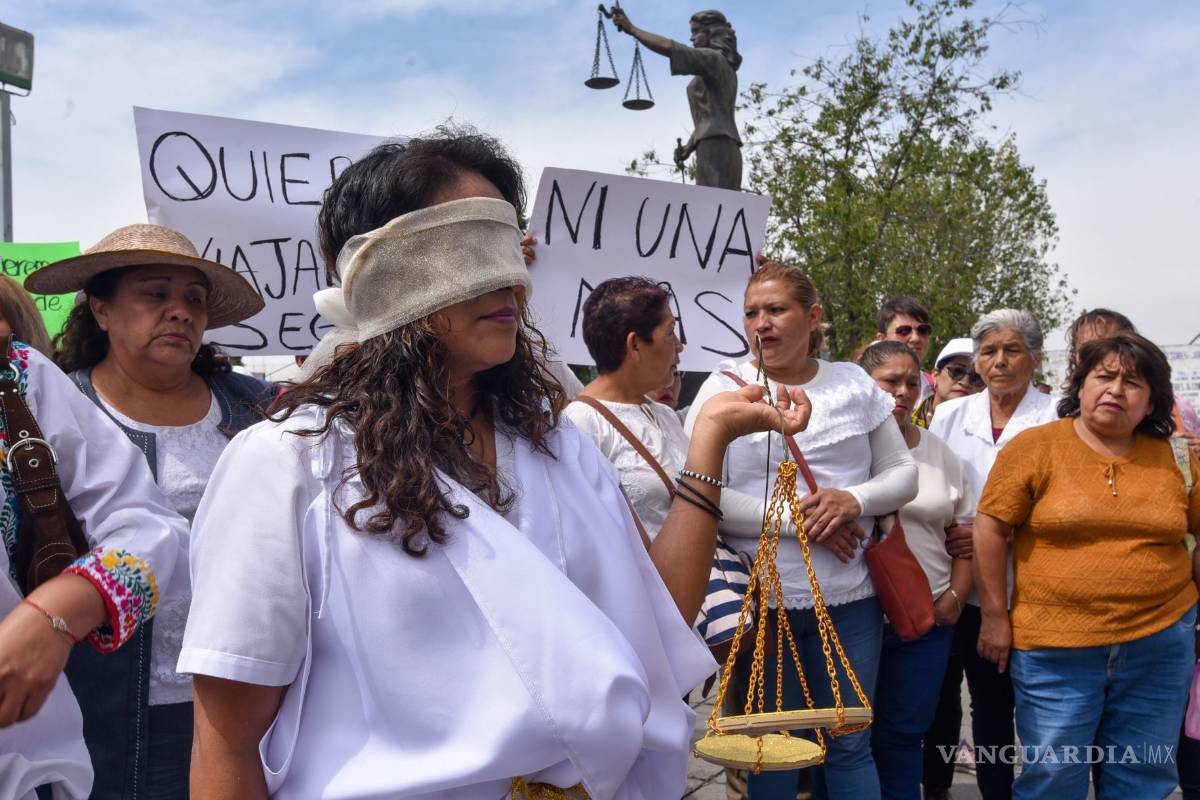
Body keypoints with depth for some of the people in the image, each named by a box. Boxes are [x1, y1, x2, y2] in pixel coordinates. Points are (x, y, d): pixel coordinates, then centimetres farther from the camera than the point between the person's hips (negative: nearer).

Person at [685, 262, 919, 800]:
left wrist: (855, 500, -11)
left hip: (851, 598, 2)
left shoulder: (855, 384, 8)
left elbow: (903, 473, 10)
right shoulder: (724, 387, -2)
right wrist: (795, 518, -18)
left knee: (850, 746, 10)